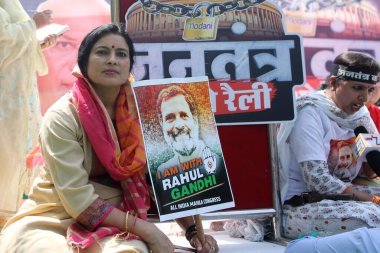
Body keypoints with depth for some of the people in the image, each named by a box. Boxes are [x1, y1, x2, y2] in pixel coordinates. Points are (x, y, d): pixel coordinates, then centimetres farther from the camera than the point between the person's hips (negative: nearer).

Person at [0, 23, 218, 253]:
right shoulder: (62, 118, -14)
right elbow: (78, 200, -19)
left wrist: (192, 229, -8)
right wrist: (147, 230, -23)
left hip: (116, 217, 3)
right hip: (56, 218, -2)